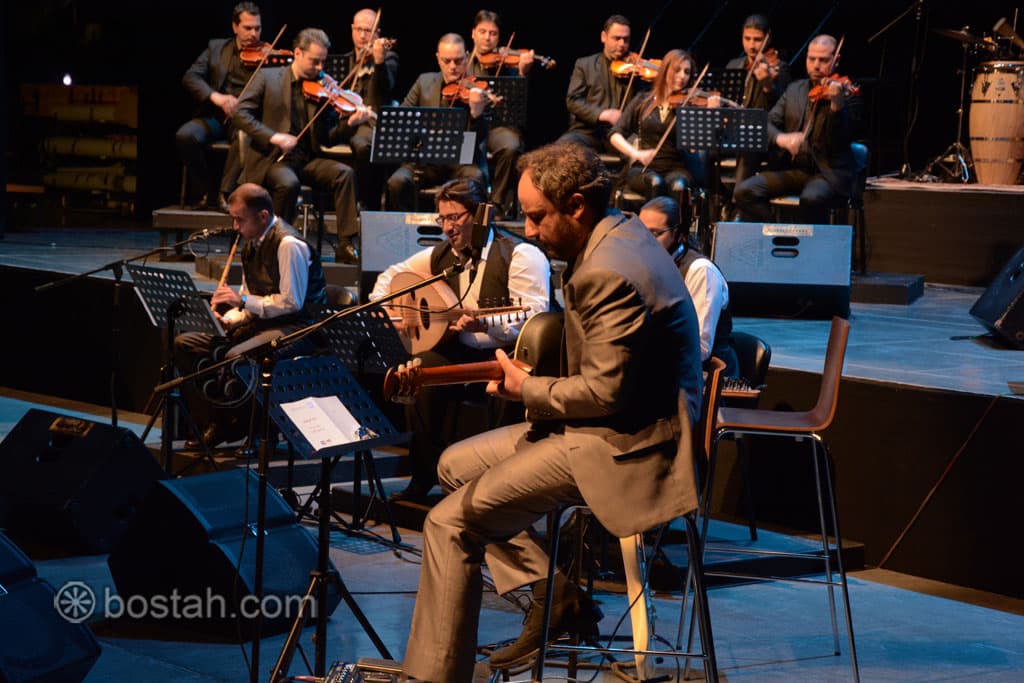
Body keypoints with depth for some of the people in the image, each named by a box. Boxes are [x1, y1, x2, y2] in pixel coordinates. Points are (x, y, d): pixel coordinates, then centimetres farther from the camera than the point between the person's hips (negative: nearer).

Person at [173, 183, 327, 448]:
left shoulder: (289, 244, -17)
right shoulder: (251, 243, 11)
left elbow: (292, 302, -20)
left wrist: (244, 300, -18)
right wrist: (228, 319, -2)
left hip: (295, 328, -9)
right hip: (260, 322, 9)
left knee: (236, 356, -36)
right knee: (184, 344, -2)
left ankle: (244, 425, -11)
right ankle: (213, 425, 0)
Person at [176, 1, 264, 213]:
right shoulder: (216, 48, 14)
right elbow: (190, 77, 1)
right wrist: (215, 96, -18)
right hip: (215, 116, 2)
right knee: (185, 136, -28)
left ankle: (226, 193, -23)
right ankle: (207, 191, -8)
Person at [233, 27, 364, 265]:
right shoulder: (268, 78, 3)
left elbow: (327, 139, 7)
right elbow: (241, 113, -6)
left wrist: (349, 123, -14)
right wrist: (273, 137, -20)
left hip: (308, 159, 3)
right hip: (273, 158, -3)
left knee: (345, 173, -23)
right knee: (288, 183, -35)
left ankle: (346, 246, -21)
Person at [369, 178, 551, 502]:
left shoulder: (521, 256, -8)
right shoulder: (440, 256, 14)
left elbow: (535, 320, -18)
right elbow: (390, 275, 28)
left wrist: (486, 324, -32)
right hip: (458, 353, 6)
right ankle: (425, 477, -12)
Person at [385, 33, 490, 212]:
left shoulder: (478, 89, -2)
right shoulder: (425, 82, 10)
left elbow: (478, 139, -11)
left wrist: (476, 113, -33)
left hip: (463, 162, -3)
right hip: (425, 161, 3)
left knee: (475, 177, -35)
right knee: (397, 182, -25)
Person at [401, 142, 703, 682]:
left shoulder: (607, 273, -25)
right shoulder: (621, 230, 7)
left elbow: (604, 394, -25)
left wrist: (526, 389, -9)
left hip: (626, 447, -11)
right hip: (625, 420, 11)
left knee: (450, 521, -12)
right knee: (455, 465, 15)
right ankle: (553, 592, 7)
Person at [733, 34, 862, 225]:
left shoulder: (847, 94, -1)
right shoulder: (794, 90, 15)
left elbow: (843, 139, -13)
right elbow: (768, 122, 7)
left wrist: (836, 104, -30)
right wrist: (780, 138, -16)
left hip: (830, 171, -5)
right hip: (794, 168, 5)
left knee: (812, 198, -37)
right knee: (745, 191, -16)